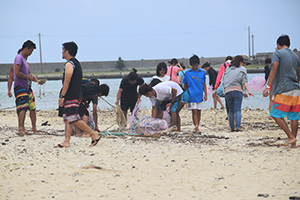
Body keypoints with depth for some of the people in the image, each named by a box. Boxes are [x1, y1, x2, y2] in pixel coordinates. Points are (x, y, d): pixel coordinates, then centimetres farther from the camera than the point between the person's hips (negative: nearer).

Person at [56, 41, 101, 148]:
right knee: (67, 119, 7)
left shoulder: (69, 64, -12)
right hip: (76, 95, 10)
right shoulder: (77, 63, 19)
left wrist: (62, 96, -19)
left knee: (74, 119, -11)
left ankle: (93, 134, -9)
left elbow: (67, 82, -19)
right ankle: (66, 141, 5)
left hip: (71, 97, -10)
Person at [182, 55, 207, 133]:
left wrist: (205, 94, 7)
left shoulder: (202, 72, 5)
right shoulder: (187, 73, 0)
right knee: (194, 111, -8)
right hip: (191, 95, -3)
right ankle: (196, 128, -11)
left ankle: (197, 126, 19)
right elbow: (185, 85, 8)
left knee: (199, 111, 7)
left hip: (199, 95, 3)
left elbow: (204, 84, 10)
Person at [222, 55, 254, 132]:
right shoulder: (242, 69, 9)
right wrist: (248, 91, -6)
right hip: (237, 90, -3)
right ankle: (238, 126, -21)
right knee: (237, 110, -7)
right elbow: (244, 81, -2)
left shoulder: (227, 69, 19)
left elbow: (223, 80, 13)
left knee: (231, 110, 11)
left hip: (227, 91, 3)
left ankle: (232, 127, 10)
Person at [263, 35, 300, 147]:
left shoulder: (277, 54, -2)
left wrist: (268, 86, -19)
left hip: (283, 90, -7)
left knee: (276, 115, -2)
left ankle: (291, 137, -8)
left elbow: (274, 69, -16)